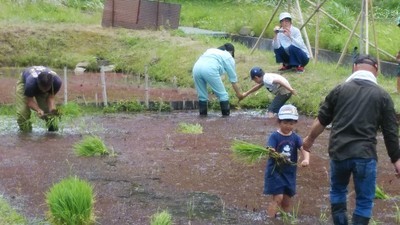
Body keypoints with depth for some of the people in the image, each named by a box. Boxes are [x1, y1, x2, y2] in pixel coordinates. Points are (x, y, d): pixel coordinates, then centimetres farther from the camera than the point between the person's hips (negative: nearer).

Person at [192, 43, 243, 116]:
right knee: (222, 94, 9)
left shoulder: (211, 50, 38)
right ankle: (226, 115, 13)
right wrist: (238, 93, 34)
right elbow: (233, 78, 25)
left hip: (196, 67, 5)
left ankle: (203, 115, 21)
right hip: (210, 70, -5)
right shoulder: (229, 57, 24)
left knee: (202, 95, 18)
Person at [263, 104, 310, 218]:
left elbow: (304, 148, -12)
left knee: (287, 200, 12)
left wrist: (306, 159, -34)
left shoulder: (295, 137, 1)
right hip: (275, 171, -5)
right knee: (278, 198, -13)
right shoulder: (274, 136, -11)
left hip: (289, 173, 5)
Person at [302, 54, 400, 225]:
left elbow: (322, 120, 12)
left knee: (337, 191, 24)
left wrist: (310, 138, 28)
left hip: (339, 152, 2)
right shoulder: (382, 96, 1)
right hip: (365, 155, -2)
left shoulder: (340, 89, 6)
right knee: (364, 201, 8)